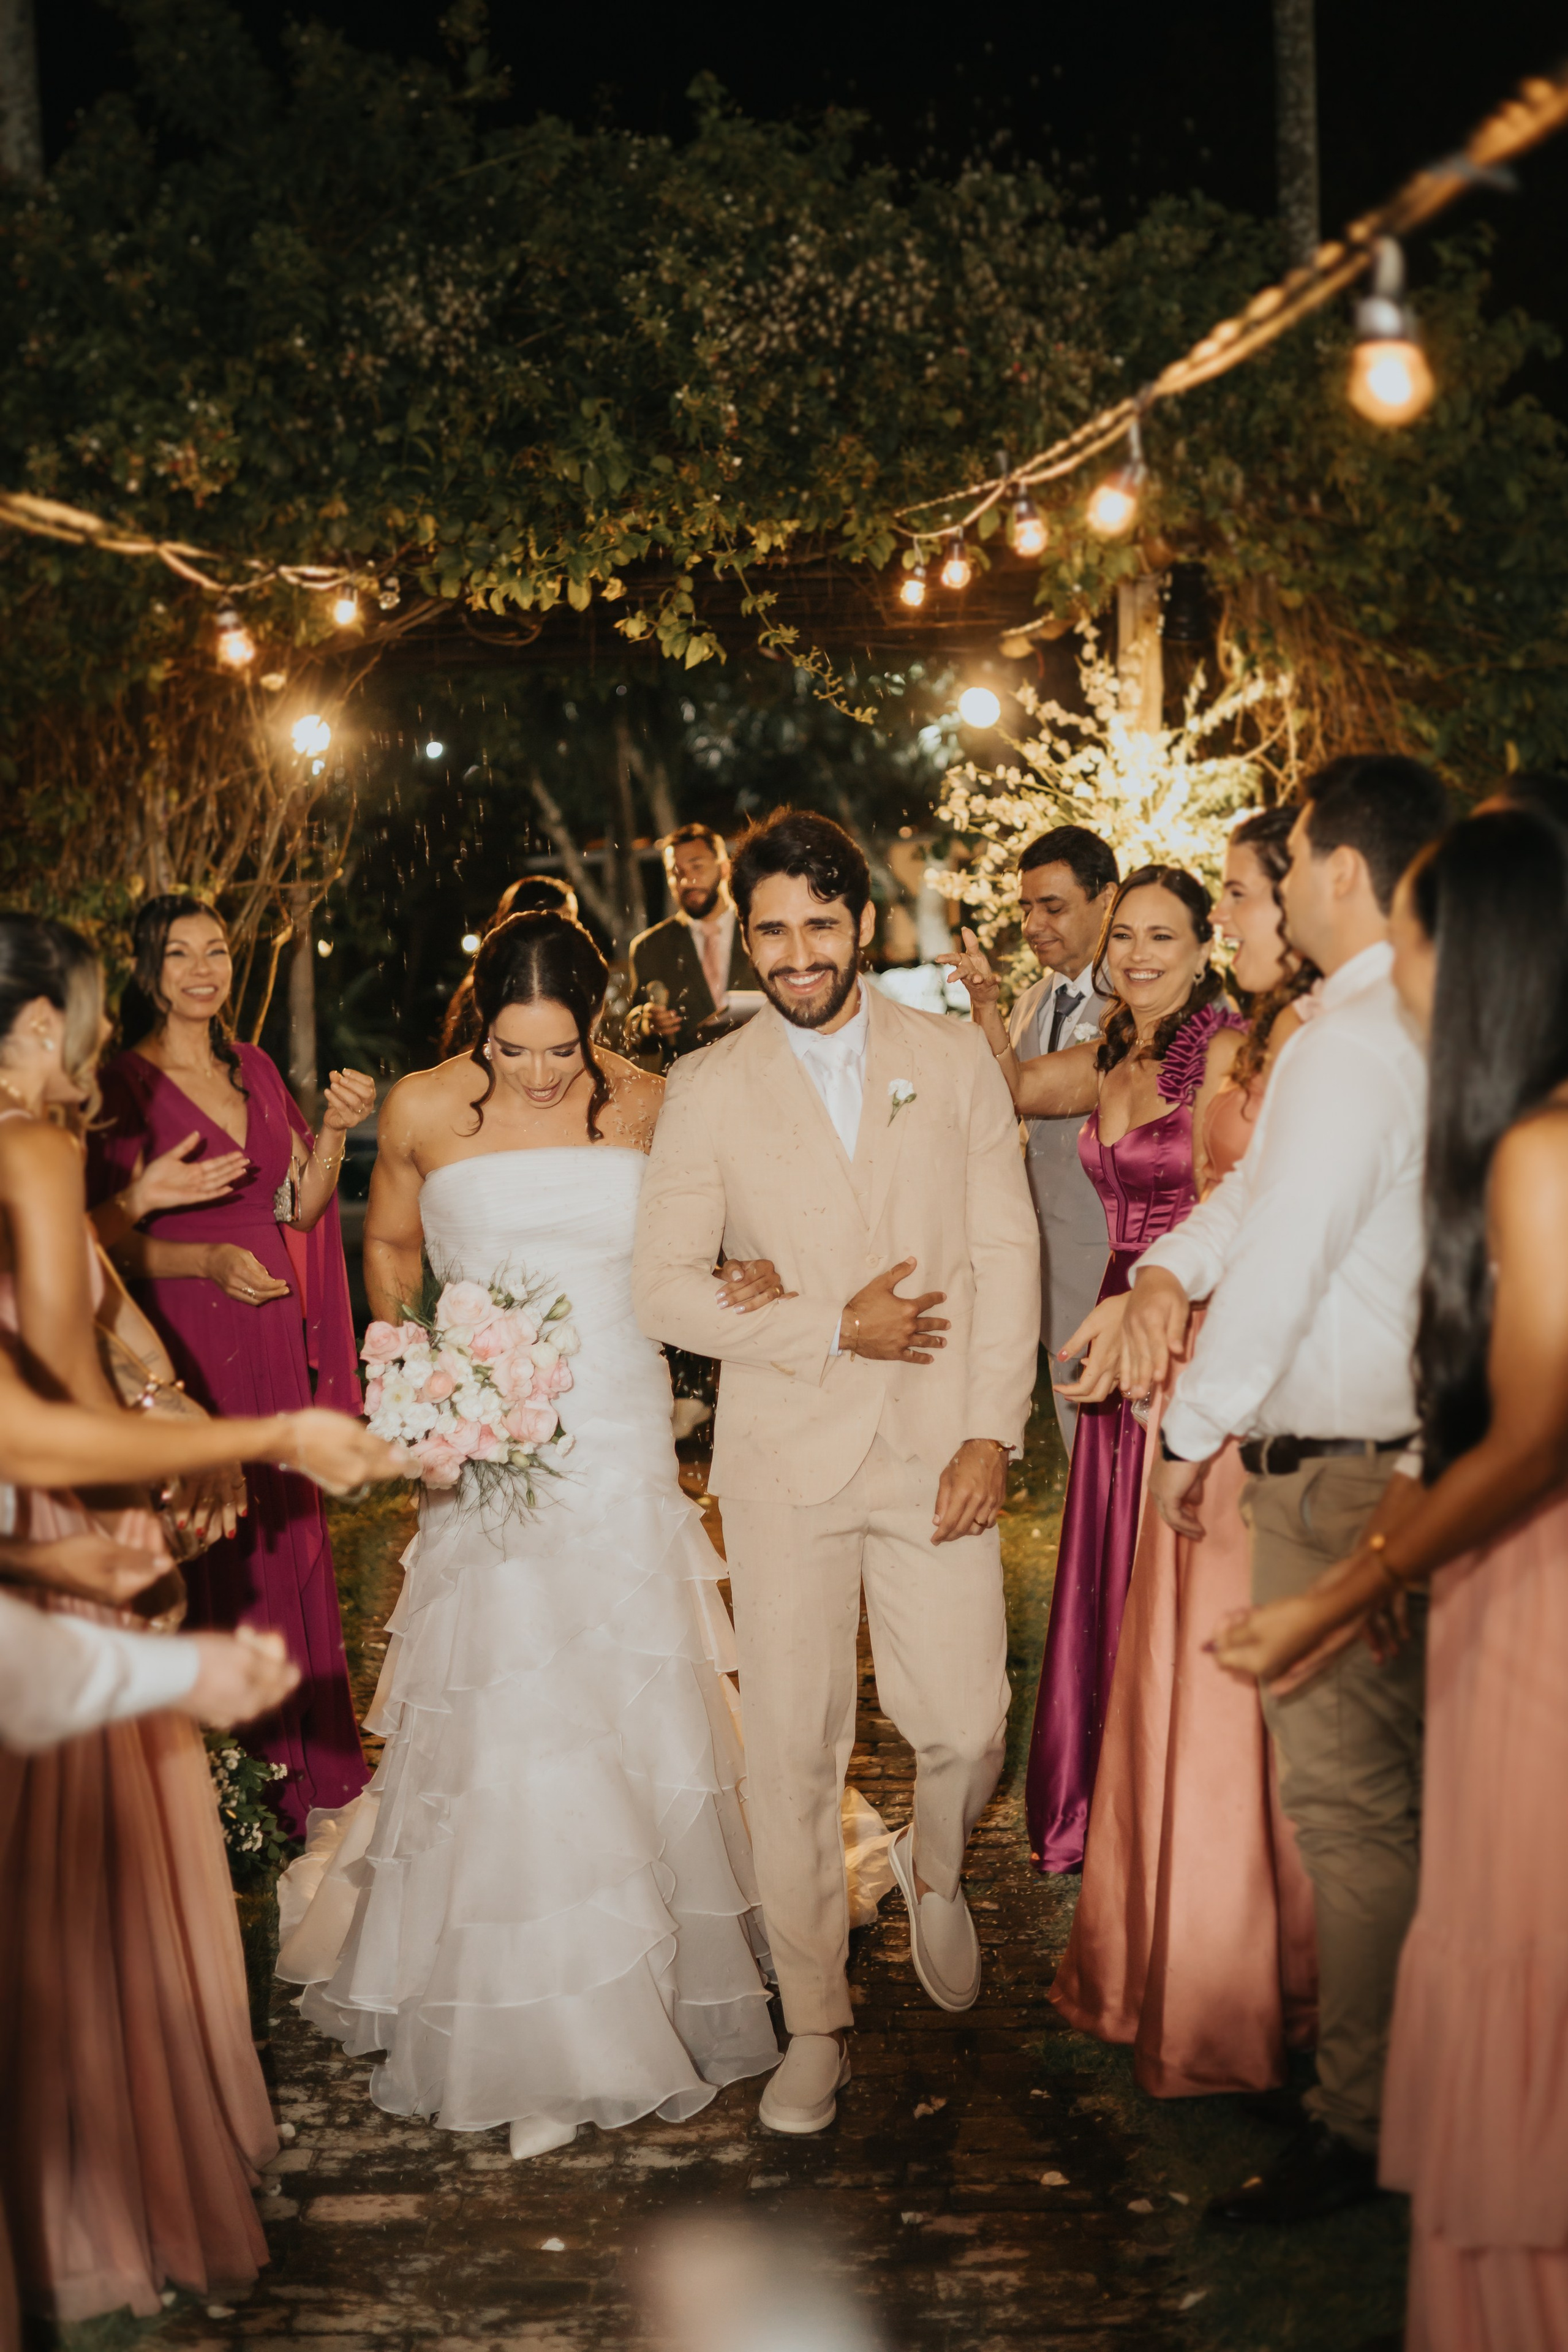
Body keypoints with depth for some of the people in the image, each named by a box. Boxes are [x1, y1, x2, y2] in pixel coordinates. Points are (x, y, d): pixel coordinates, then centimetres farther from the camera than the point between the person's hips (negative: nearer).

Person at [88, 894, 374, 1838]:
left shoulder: (256, 1071, 11)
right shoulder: (124, 1084, -7)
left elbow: (301, 1208, 11)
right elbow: (111, 1240, -9)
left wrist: (334, 1130, -4)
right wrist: (208, 1261, -22)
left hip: (274, 1338, 6)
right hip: (185, 1340, -5)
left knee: (289, 1528, 9)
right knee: (209, 1547, -2)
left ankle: (305, 1758, 20)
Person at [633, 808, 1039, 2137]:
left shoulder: (956, 1061, 6)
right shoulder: (710, 1089, 3)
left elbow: (1007, 1253, 3)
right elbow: (665, 1285, 0)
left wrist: (993, 1431, -6)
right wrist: (830, 1330, -10)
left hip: (940, 1445, 1)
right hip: (785, 1453, 0)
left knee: (967, 1728, -1)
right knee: (794, 1751, 2)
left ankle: (935, 1870, 34)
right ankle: (816, 2026, 18)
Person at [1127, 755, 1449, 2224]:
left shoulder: (1349, 1046, -20)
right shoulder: (1444, 1026, 11)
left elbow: (1283, 1266, -20)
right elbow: (1265, 1185, 15)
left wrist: (1189, 1437, -8)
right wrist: (1167, 1269, 0)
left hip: (1339, 1473, -10)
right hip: (1428, 1453, 10)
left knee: (1353, 1808, -1)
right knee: (1404, 1789, 21)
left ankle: (1362, 2123, 9)